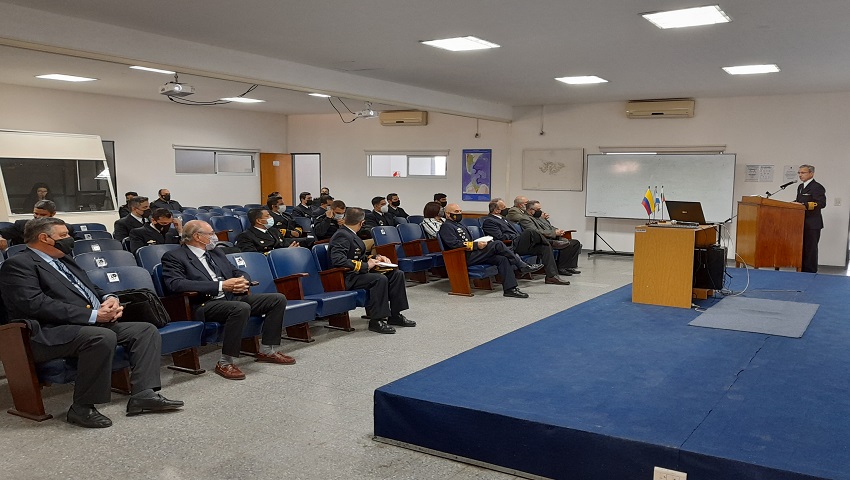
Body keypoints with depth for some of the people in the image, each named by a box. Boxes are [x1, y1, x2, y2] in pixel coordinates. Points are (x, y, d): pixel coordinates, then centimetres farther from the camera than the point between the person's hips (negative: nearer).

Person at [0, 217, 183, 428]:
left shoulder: (64, 260, 23)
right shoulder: (18, 265, -5)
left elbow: (91, 289, 29)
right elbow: (36, 305, -18)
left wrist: (109, 299, 3)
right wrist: (92, 315, -20)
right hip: (52, 333, -9)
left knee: (146, 330, -4)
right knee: (103, 337, -36)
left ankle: (143, 394, -14)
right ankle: (82, 408, -22)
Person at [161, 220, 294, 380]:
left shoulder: (216, 253, 21)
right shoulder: (173, 257, -2)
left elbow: (238, 272, 25)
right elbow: (176, 284, -19)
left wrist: (243, 281, -4)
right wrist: (221, 286, -24)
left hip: (232, 297, 8)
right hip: (204, 304, -8)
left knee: (278, 299, -4)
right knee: (241, 308, -37)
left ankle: (267, 350, 5)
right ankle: (225, 363, -25)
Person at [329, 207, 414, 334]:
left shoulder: (350, 234, 14)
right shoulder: (342, 236, -15)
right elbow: (337, 260, -28)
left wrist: (376, 258, 5)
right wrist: (364, 266, -25)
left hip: (359, 272, 10)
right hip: (348, 278, -10)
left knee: (397, 274, 0)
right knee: (380, 279, -33)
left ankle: (395, 315, 3)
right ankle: (376, 321, -25)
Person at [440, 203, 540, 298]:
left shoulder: (460, 225, 28)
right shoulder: (446, 227, -2)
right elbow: (454, 244, -16)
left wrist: (481, 242, 7)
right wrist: (476, 245, -19)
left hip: (473, 254, 9)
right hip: (465, 257, -9)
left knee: (502, 259, -12)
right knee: (498, 245, -20)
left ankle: (510, 288, -17)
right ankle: (522, 266, -11)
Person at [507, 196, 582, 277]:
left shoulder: (539, 217, 23)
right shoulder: (525, 218, -7)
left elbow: (551, 227, 29)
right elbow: (536, 232, -19)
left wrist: (558, 231, 5)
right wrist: (554, 233, -18)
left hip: (554, 238, 10)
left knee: (576, 243, 0)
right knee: (566, 244, -28)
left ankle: (570, 266, 1)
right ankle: (561, 268, -16)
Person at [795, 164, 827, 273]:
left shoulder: (817, 187, -11)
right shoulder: (801, 187, 18)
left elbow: (821, 203, -21)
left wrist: (804, 205, -30)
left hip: (812, 224, -9)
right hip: (802, 223, 9)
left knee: (810, 249, -5)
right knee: (802, 249, 13)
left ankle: (811, 272, -1)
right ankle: (803, 271, 20)